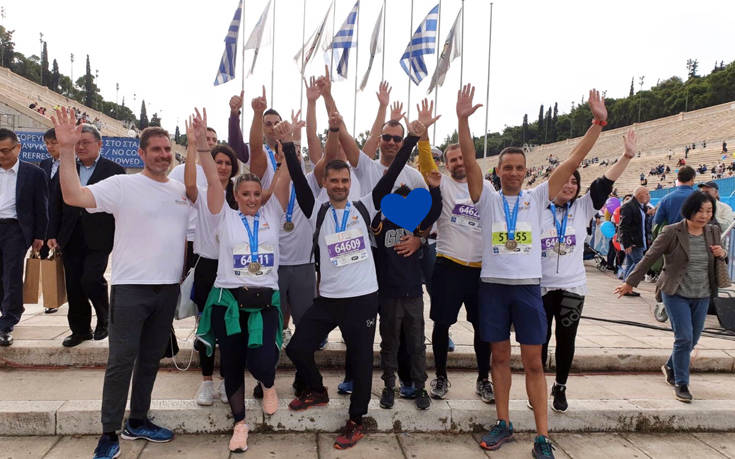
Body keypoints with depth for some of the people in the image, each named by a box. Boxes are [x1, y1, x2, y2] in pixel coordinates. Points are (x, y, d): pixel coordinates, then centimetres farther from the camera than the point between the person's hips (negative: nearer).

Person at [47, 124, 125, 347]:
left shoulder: (114, 170, -3)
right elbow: (57, 204, 14)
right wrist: (53, 234, 8)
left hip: (98, 239, -5)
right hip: (71, 240, 5)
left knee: (91, 279, -15)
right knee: (74, 287, 8)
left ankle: (104, 320, 12)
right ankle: (80, 330, 24)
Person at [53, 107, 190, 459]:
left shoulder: (182, 190, 9)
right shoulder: (122, 185, -8)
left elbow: (187, 233, 21)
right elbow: (73, 196, -20)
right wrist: (67, 150, -27)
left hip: (168, 287, 5)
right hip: (131, 287, -5)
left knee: (151, 358, 15)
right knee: (121, 360, -2)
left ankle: (138, 422, 30)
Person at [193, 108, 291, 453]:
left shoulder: (271, 215, 9)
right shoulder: (224, 217, 6)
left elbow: (283, 180, -2)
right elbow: (213, 181, -4)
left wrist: (287, 145, -14)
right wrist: (202, 144, -14)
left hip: (265, 300, 0)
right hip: (228, 299, 1)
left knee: (261, 362, -16)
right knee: (232, 366, 8)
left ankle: (268, 384, 21)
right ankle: (240, 423, 28)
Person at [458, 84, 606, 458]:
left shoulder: (537, 198, 6)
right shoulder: (487, 198, 4)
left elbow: (573, 162, 1)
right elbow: (470, 161, -9)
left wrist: (598, 122, -4)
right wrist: (463, 119, -20)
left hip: (528, 287, 0)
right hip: (492, 286, 0)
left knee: (533, 361, 1)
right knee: (500, 356, 10)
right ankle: (503, 424, 23)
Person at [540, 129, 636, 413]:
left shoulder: (582, 209, 4)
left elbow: (603, 185, -6)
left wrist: (626, 156, -15)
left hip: (572, 287, 1)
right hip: (540, 287, -1)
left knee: (566, 339, 8)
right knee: (540, 339, 6)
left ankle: (560, 388, 24)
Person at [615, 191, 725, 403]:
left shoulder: (713, 232, 4)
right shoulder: (672, 232, -12)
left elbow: (718, 255, 20)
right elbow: (649, 258, -8)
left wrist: (722, 254, -5)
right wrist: (630, 282, -6)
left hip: (702, 296, 5)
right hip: (676, 294, -5)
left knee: (692, 340, 13)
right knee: (684, 338, -10)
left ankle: (671, 367, 39)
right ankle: (681, 384, 4)